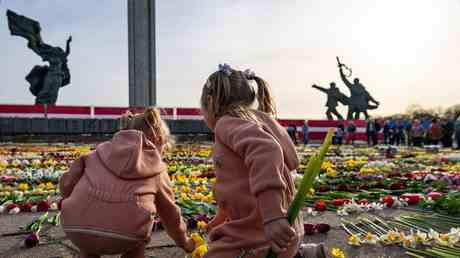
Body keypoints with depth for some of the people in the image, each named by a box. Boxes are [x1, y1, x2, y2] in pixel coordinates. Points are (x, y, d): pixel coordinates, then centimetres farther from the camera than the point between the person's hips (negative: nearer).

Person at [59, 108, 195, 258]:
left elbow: (67, 183, 17)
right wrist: (184, 242, 49)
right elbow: (170, 213, 32)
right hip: (125, 232, -2)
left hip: (77, 227, 2)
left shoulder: (103, 149, 23)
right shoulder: (157, 169, 20)